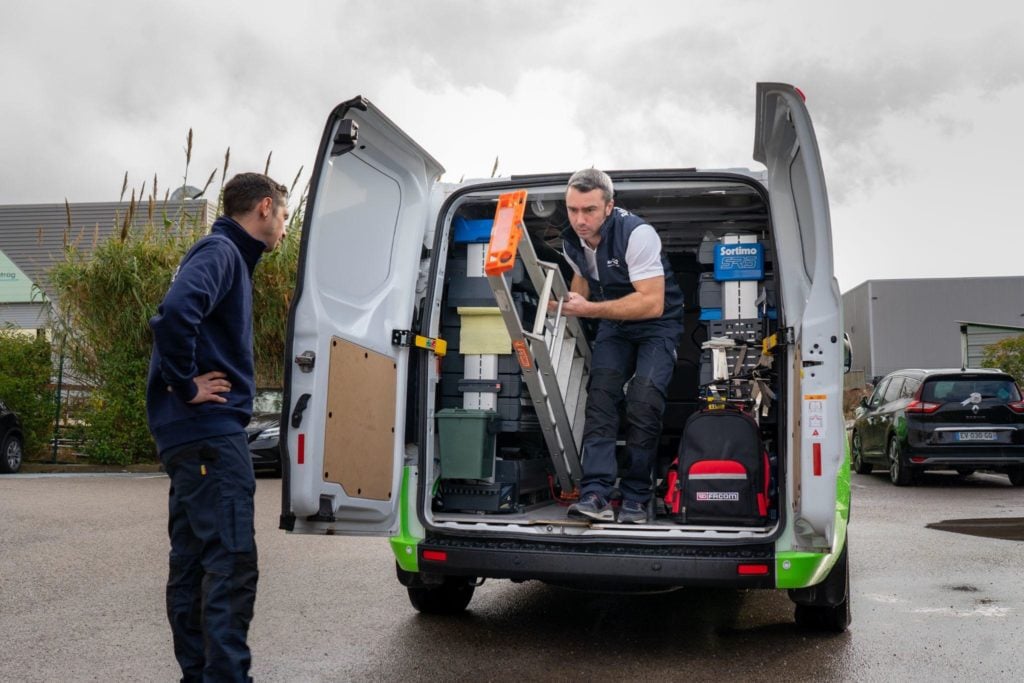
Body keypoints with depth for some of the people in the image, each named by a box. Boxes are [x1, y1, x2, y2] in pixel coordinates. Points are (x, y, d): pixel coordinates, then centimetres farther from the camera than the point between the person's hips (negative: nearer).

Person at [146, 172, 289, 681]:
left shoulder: (225, 254, 20)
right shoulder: (220, 252, -9)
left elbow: (177, 316, 28)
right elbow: (175, 312, -29)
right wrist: (186, 386, -19)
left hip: (193, 437, 10)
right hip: (211, 433, -10)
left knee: (193, 563, 13)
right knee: (232, 565, -11)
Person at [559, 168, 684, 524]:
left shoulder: (637, 234, -27)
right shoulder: (571, 240, -4)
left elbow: (652, 304, -32)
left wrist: (588, 309, -32)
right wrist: (567, 302, -2)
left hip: (657, 325, -5)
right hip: (613, 325, 5)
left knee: (643, 399, -24)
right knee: (601, 392, -19)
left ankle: (635, 498, -12)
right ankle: (596, 494, -29)